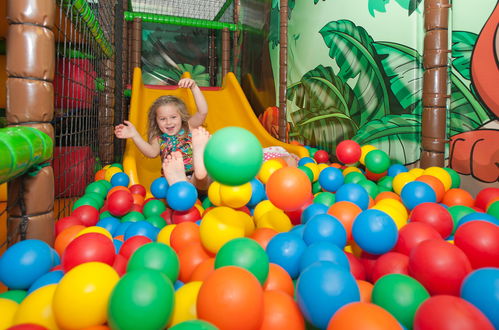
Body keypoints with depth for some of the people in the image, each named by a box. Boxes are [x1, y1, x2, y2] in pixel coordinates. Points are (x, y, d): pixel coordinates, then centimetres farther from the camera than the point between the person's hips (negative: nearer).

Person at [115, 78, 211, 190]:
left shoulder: (189, 128, 15)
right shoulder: (159, 139, 20)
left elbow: (203, 112, 1)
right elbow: (152, 152, 0)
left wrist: (194, 87, -8)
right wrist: (134, 135, -7)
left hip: (196, 179, -2)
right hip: (176, 175, 2)